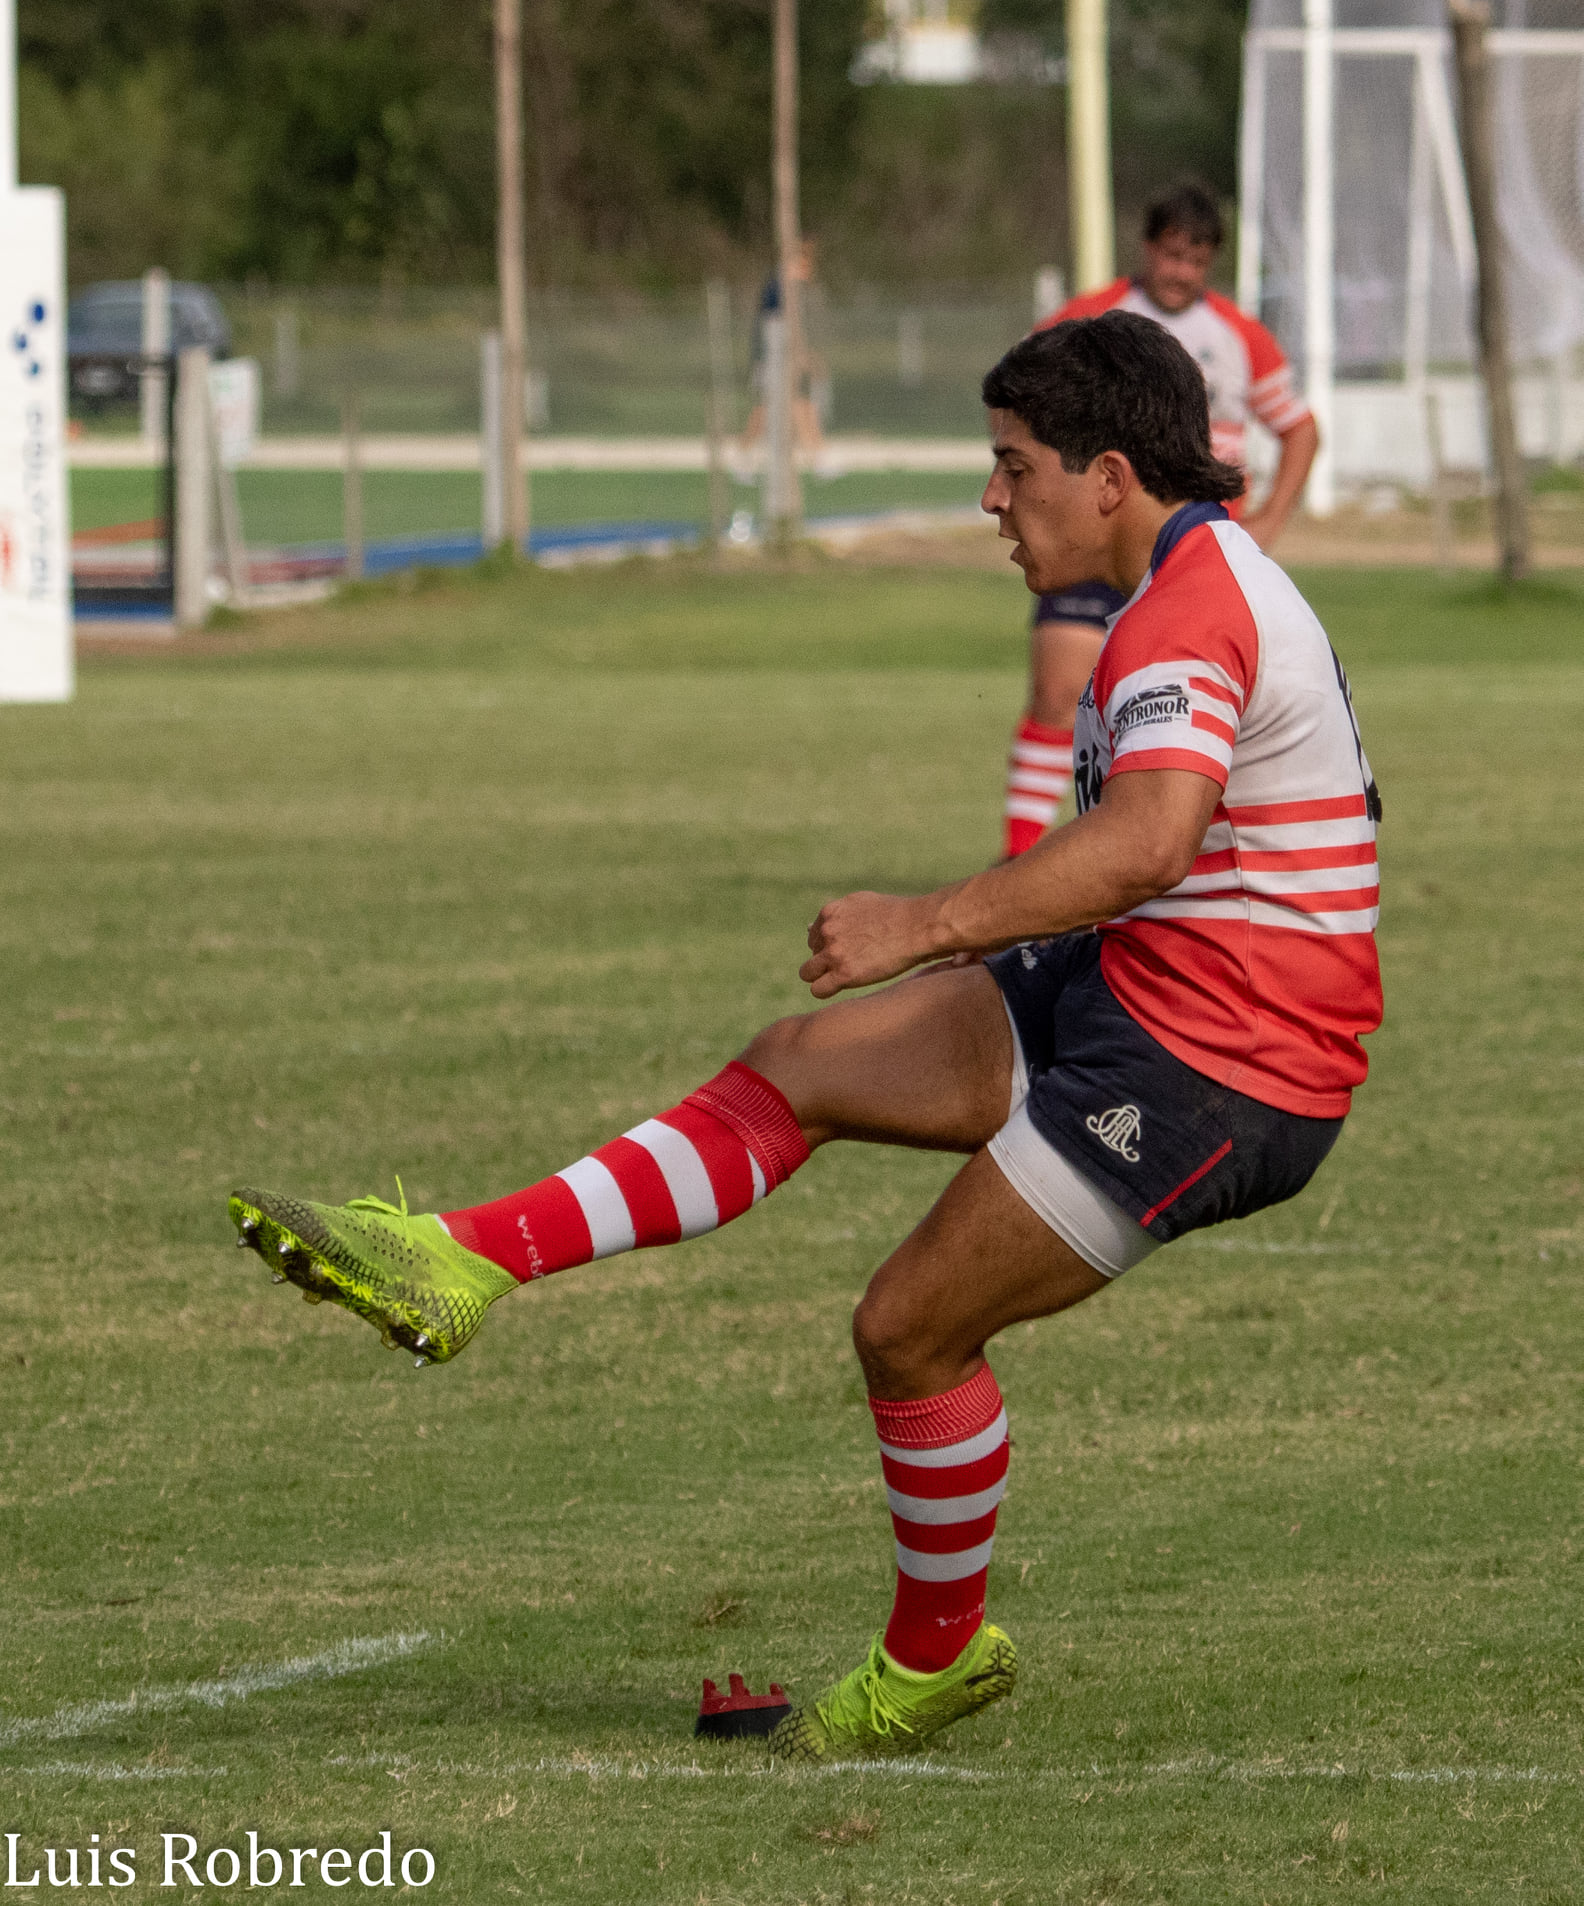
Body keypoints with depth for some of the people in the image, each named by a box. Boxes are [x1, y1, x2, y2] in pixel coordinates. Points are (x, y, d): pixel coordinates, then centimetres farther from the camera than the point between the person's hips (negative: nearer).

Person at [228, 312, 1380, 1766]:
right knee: (801, 1069, 5)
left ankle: (933, 1660, 18)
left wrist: (930, 923, -42)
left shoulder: (1190, 610, -21)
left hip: (1208, 1070, -10)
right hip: (1129, 992, 10)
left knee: (911, 1324, -2)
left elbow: (1148, 839, -38)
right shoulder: (1211, 582, 14)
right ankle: (464, 1264, 0)